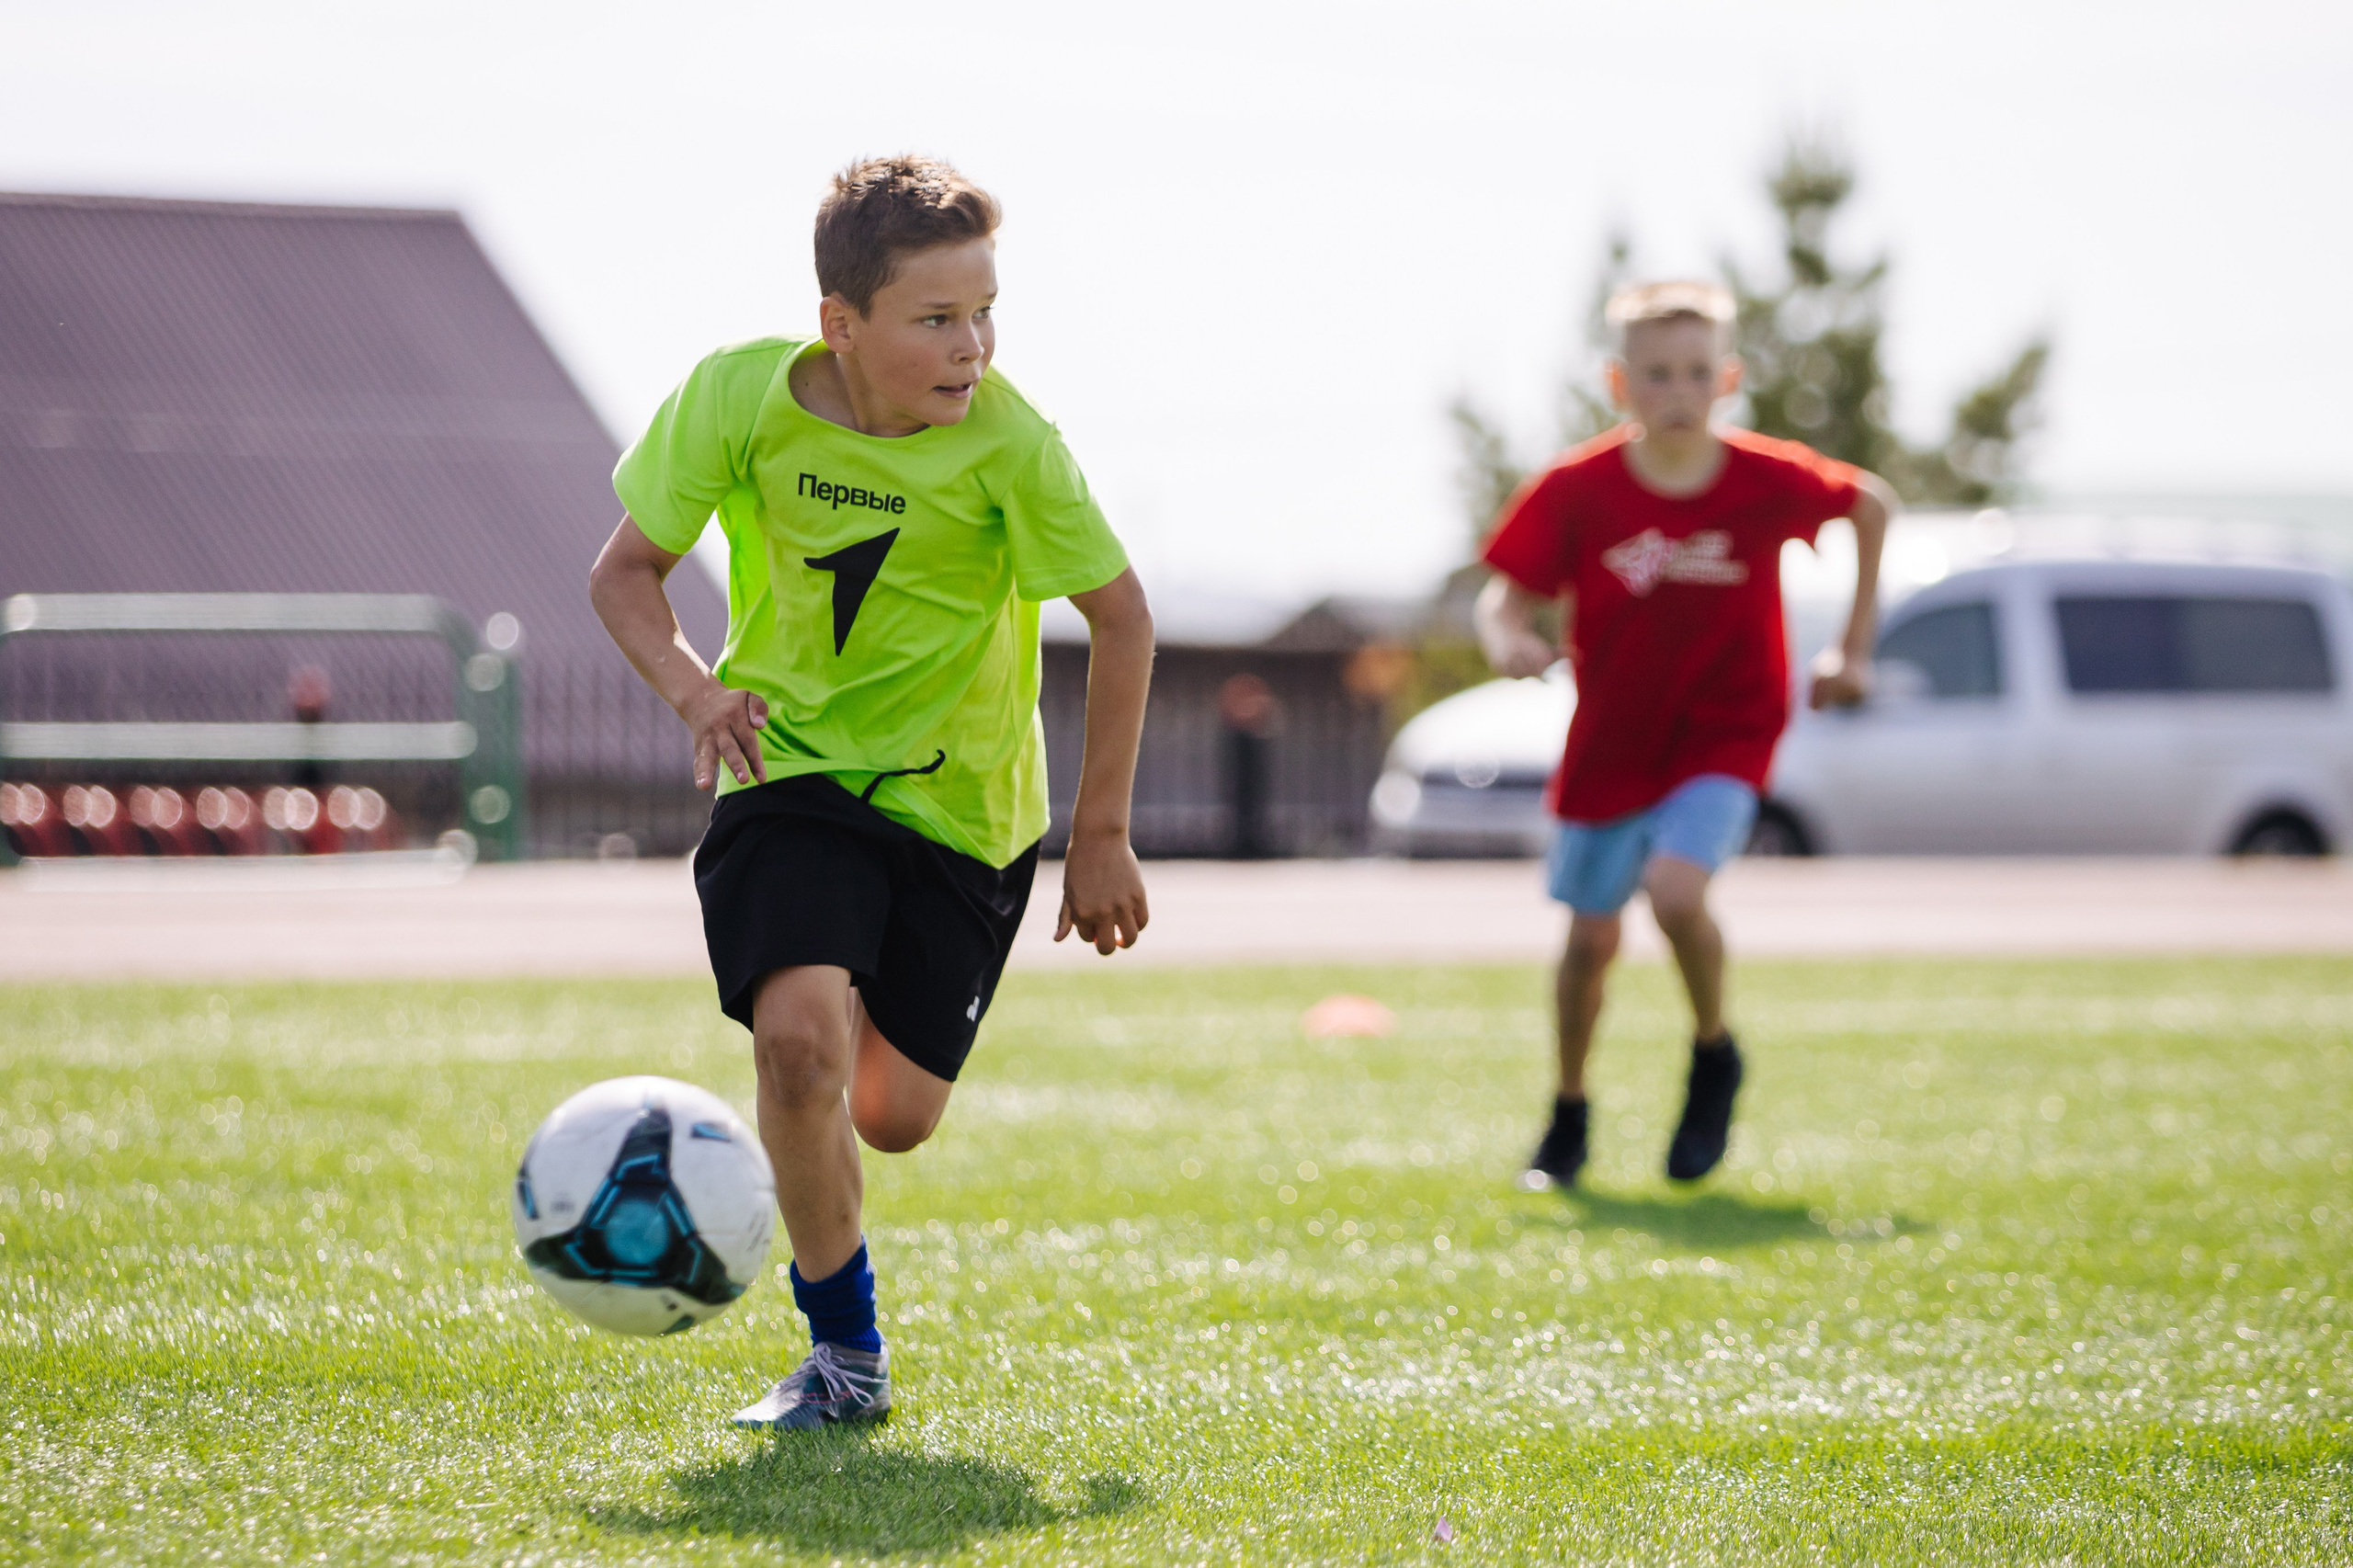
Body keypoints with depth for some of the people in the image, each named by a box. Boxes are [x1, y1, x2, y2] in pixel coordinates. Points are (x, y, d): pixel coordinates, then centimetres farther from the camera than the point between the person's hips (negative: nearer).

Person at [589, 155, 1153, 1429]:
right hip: (790, 762, 0)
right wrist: (692, 689, -23)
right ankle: (845, 1354, -5)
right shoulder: (741, 396, -16)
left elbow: (1120, 617, -7)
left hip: (959, 797, 0)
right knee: (799, 1035, -25)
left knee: (894, 1115, 0)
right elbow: (626, 572, -3)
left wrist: (1100, 835, -4)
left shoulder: (1007, 442, -20)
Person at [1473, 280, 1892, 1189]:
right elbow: (1507, 596, -10)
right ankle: (1568, 1116, 32)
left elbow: (1872, 503, 2)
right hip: (1611, 742, 2)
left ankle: (1713, 1055, 3)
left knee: (1674, 891, -25)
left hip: (1724, 734, -2)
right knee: (1591, 938, 8)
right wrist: (1509, 643, -34)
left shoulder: (1769, 481, -17)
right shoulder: (1576, 491, -17)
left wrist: (1853, 646, 3)